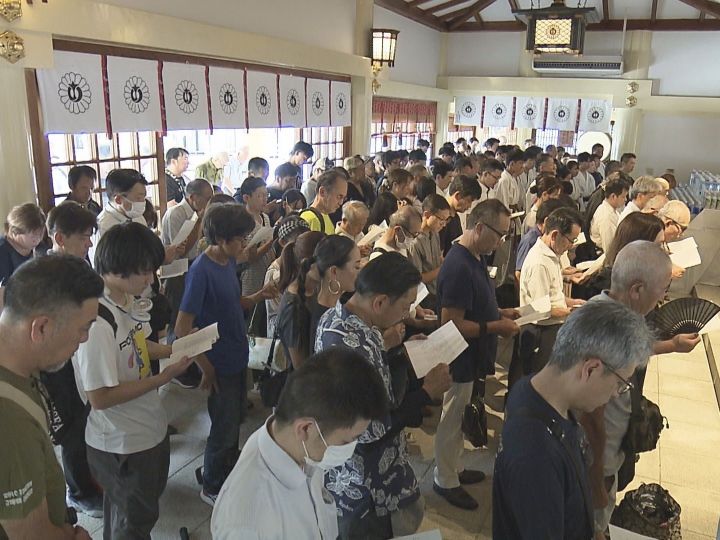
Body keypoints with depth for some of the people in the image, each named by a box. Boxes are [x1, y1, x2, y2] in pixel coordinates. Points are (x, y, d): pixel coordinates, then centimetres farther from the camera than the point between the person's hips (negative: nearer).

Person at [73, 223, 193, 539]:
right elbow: (100, 397, -28)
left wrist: (176, 349, -4)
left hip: (148, 429, 8)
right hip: (123, 444, -8)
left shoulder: (127, 300, -5)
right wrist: (164, 377, -26)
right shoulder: (97, 322, -32)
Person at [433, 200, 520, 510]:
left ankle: (454, 468, 42)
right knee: (451, 420, 9)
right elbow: (452, 324, -28)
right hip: (460, 359, -9)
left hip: (470, 358, 9)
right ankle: (445, 481, 28)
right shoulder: (459, 267, -28)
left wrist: (499, 313, 4)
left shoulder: (475, 258, 4)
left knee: (457, 417, 23)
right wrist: (496, 327, -22)